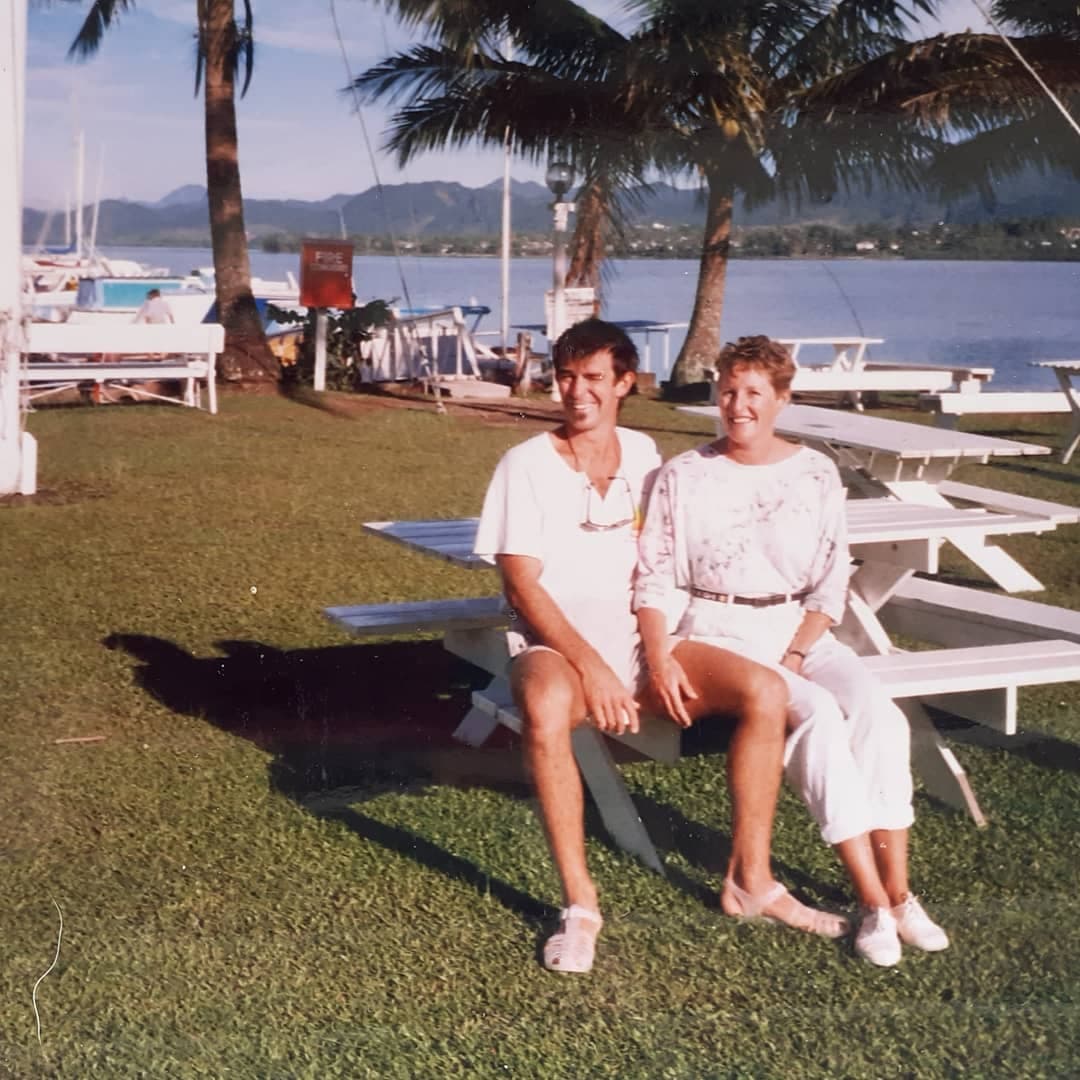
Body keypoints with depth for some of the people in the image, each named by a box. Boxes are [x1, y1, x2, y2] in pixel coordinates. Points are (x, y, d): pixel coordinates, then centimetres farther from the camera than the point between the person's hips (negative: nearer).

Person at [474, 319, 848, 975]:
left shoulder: (644, 455, 13)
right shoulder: (527, 464, -1)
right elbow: (522, 585, -9)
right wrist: (590, 665, -22)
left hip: (636, 638, 4)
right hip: (554, 643, -4)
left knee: (766, 691, -18)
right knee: (546, 708, -40)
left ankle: (750, 879, -5)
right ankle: (580, 902, -26)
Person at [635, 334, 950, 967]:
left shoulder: (816, 475, 6)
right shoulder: (685, 476, 1)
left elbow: (832, 581, 4)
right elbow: (654, 577, 0)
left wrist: (794, 655, -10)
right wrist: (658, 655, -16)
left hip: (800, 628, 3)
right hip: (718, 630, -3)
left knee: (880, 715, -25)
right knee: (818, 716, -30)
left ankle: (899, 895, -20)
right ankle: (874, 903, -27)